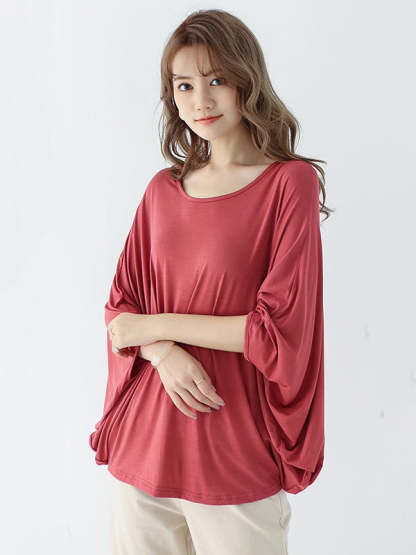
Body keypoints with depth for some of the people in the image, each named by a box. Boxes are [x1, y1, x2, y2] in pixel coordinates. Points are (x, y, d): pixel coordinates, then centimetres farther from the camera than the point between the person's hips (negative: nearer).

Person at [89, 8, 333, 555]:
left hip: (235, 463, -4)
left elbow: (280, 330, -13)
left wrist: (157, 325, -8)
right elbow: (120, 309, 8)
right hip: (141, 446, 4)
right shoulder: (163, 189, 7)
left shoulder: (290, 182, -7)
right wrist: (164, 352, -13)